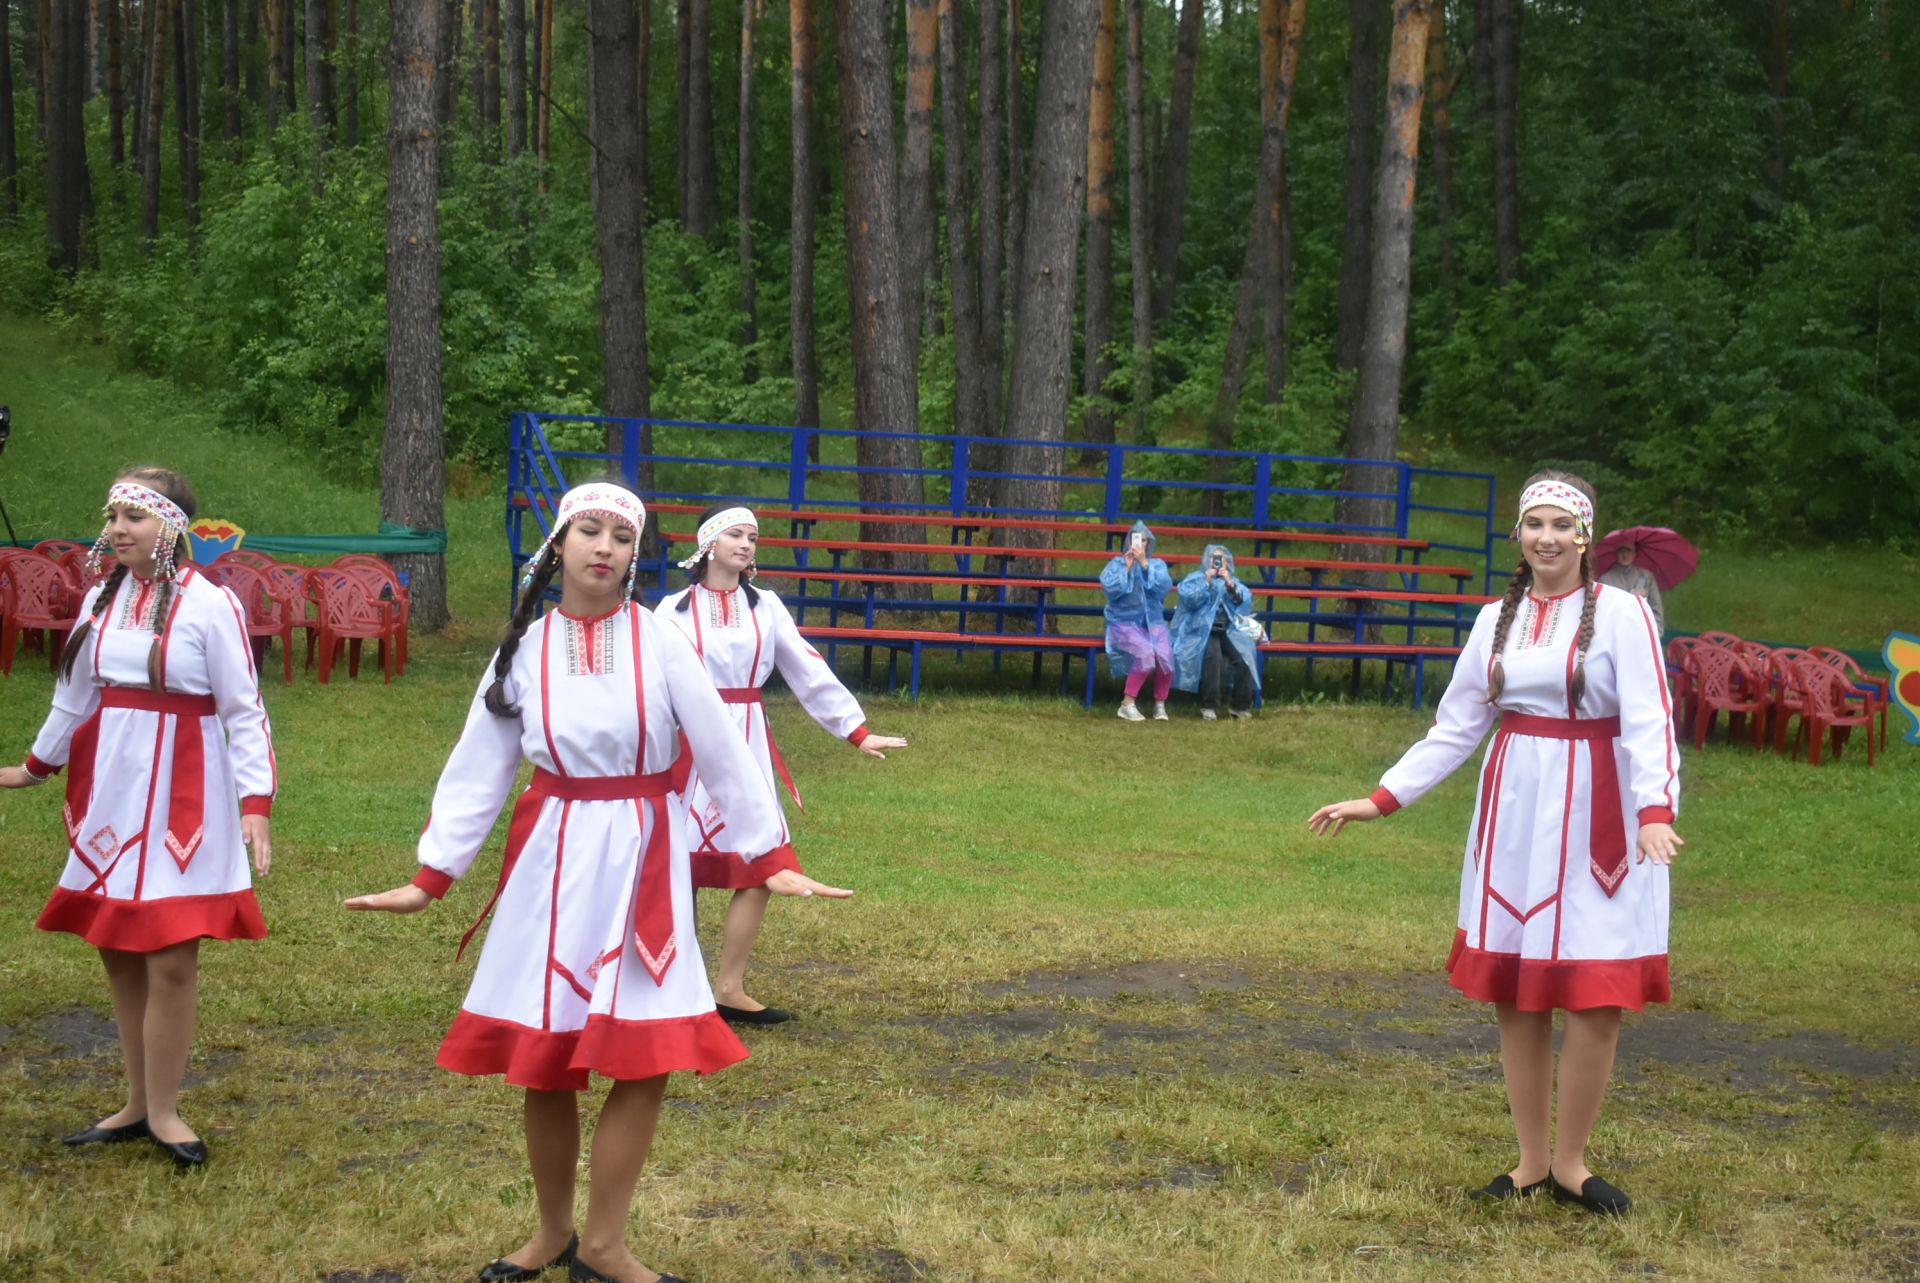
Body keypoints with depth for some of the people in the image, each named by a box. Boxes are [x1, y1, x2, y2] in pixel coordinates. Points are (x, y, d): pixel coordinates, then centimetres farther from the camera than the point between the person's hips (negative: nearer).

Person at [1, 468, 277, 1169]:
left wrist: (255, 803, -15)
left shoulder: (211, 605, -9)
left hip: (179, 794, -6)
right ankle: (138, 1105, 21)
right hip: (109, 788, 6)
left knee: (170, 956, -6)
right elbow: (76, 695, 21)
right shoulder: (101, 599, 7)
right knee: (117, 950, 9)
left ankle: (162, 1110, 8)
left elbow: (244, 713, -8)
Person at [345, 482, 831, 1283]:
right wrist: (431, 877, 2)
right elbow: (478, 770, 5)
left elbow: (724, 756, -3)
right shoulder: (525, 649, 1)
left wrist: (771, 855, -5)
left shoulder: (661, 644, -5)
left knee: (646, 1060, -6)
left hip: (640, 865, -1)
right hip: (548, 864, 2)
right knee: (542, 1061, 5)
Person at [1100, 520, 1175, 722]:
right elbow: (1111, 589, -10)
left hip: (1153, 621, 2)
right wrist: (1127, 567, -12)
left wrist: (1144, 563, -13)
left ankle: (1160, 704, -8)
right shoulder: (1117, 563, 7)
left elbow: (1164, 587, -9)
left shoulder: (1158, 564, 11)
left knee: (1164, 653, -28)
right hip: (1125, 622, -2)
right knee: (1145, 652, -32)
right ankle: (1127, 705, -22)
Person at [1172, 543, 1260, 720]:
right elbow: (1188, 600, -6)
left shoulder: (1232, 581, 21)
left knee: (1244, 658, -25)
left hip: (1228, 630, 3)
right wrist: (1206, 582, -11)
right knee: (1212, 656, -35)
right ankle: (1209, 706, -29)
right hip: (1203, 630, -3)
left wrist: (1231, 585, -7)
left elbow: (1245, 603, 5)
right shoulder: (1195, 578, 12)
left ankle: (1240, 706, -10)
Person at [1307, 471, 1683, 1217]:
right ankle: (1531, 1161, 19)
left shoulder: (1621, 613, -6)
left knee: (1596, 999, -4)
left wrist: (1655, 811, -31)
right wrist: (1381, 800, 8)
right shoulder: (1497, 620, 9)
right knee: (1515, 994, 6)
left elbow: (1650, 722, -15)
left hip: (1595, 820, -4)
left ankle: (1569, 1161, 13)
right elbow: (1456, 728, 13)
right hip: (1513, 818, 4)